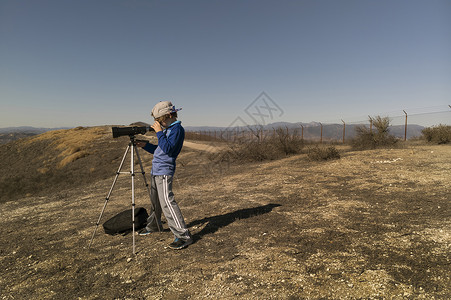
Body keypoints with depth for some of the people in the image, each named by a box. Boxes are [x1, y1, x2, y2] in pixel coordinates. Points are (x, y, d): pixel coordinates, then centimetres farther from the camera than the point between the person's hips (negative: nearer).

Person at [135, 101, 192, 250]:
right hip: (156, 170, 10)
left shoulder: (177, 129, -11)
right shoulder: (168, 129, 18)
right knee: (155, 200, 21)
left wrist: (159, 132, -17)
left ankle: (183, 235, -13)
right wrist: (145, 145, 13)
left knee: (167, 202, -15)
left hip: (164, 171, -10)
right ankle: (153, 226, 40)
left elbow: (168, 149, -22)